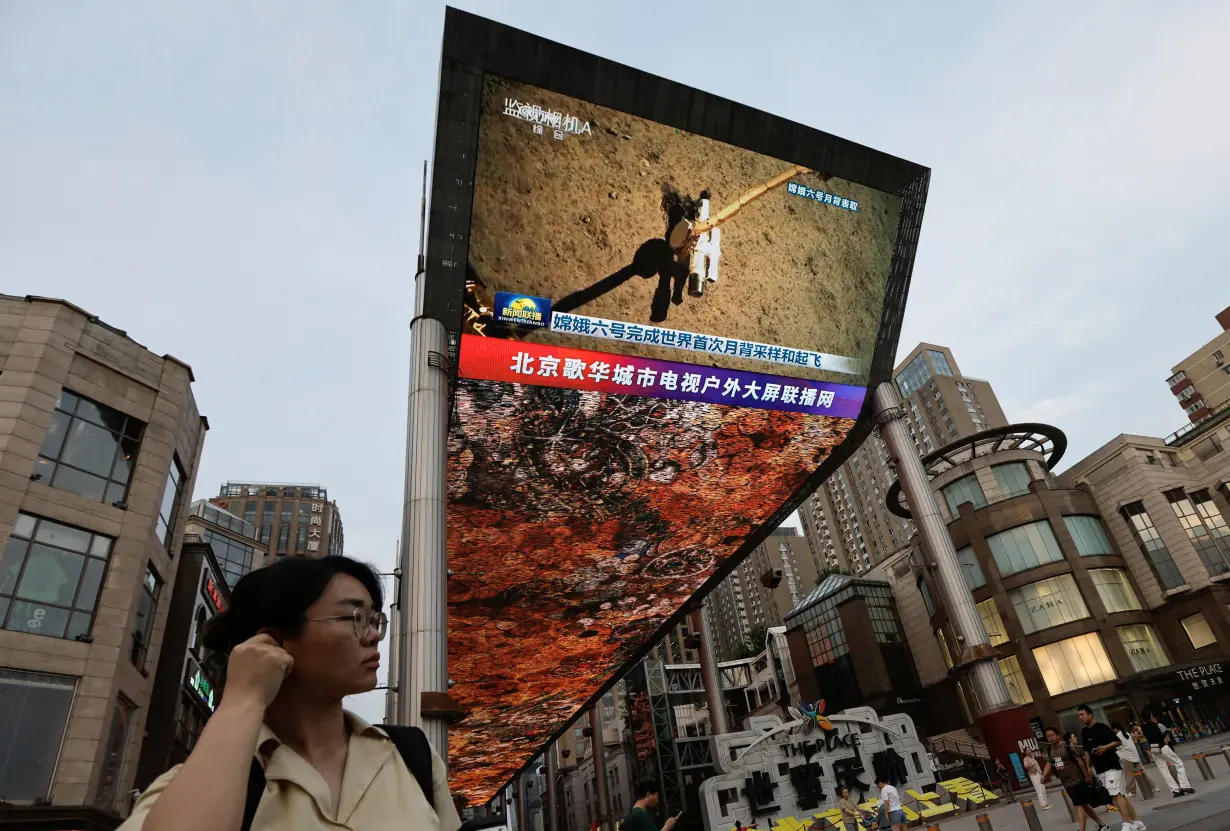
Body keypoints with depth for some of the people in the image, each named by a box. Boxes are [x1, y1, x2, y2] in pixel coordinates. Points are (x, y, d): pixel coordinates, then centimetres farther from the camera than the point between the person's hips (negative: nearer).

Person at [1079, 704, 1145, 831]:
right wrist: (1088, 767, 14)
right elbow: (1087, 751, 18)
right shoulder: (1084, 732, 10)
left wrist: (1105, 747, -25)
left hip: (1112, 766, -7)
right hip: (1099, 769, 7)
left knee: (1116, 794, -12)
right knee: (1122, 795, 11)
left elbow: (1117, 741, -10)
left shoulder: (1102, 727, -10)